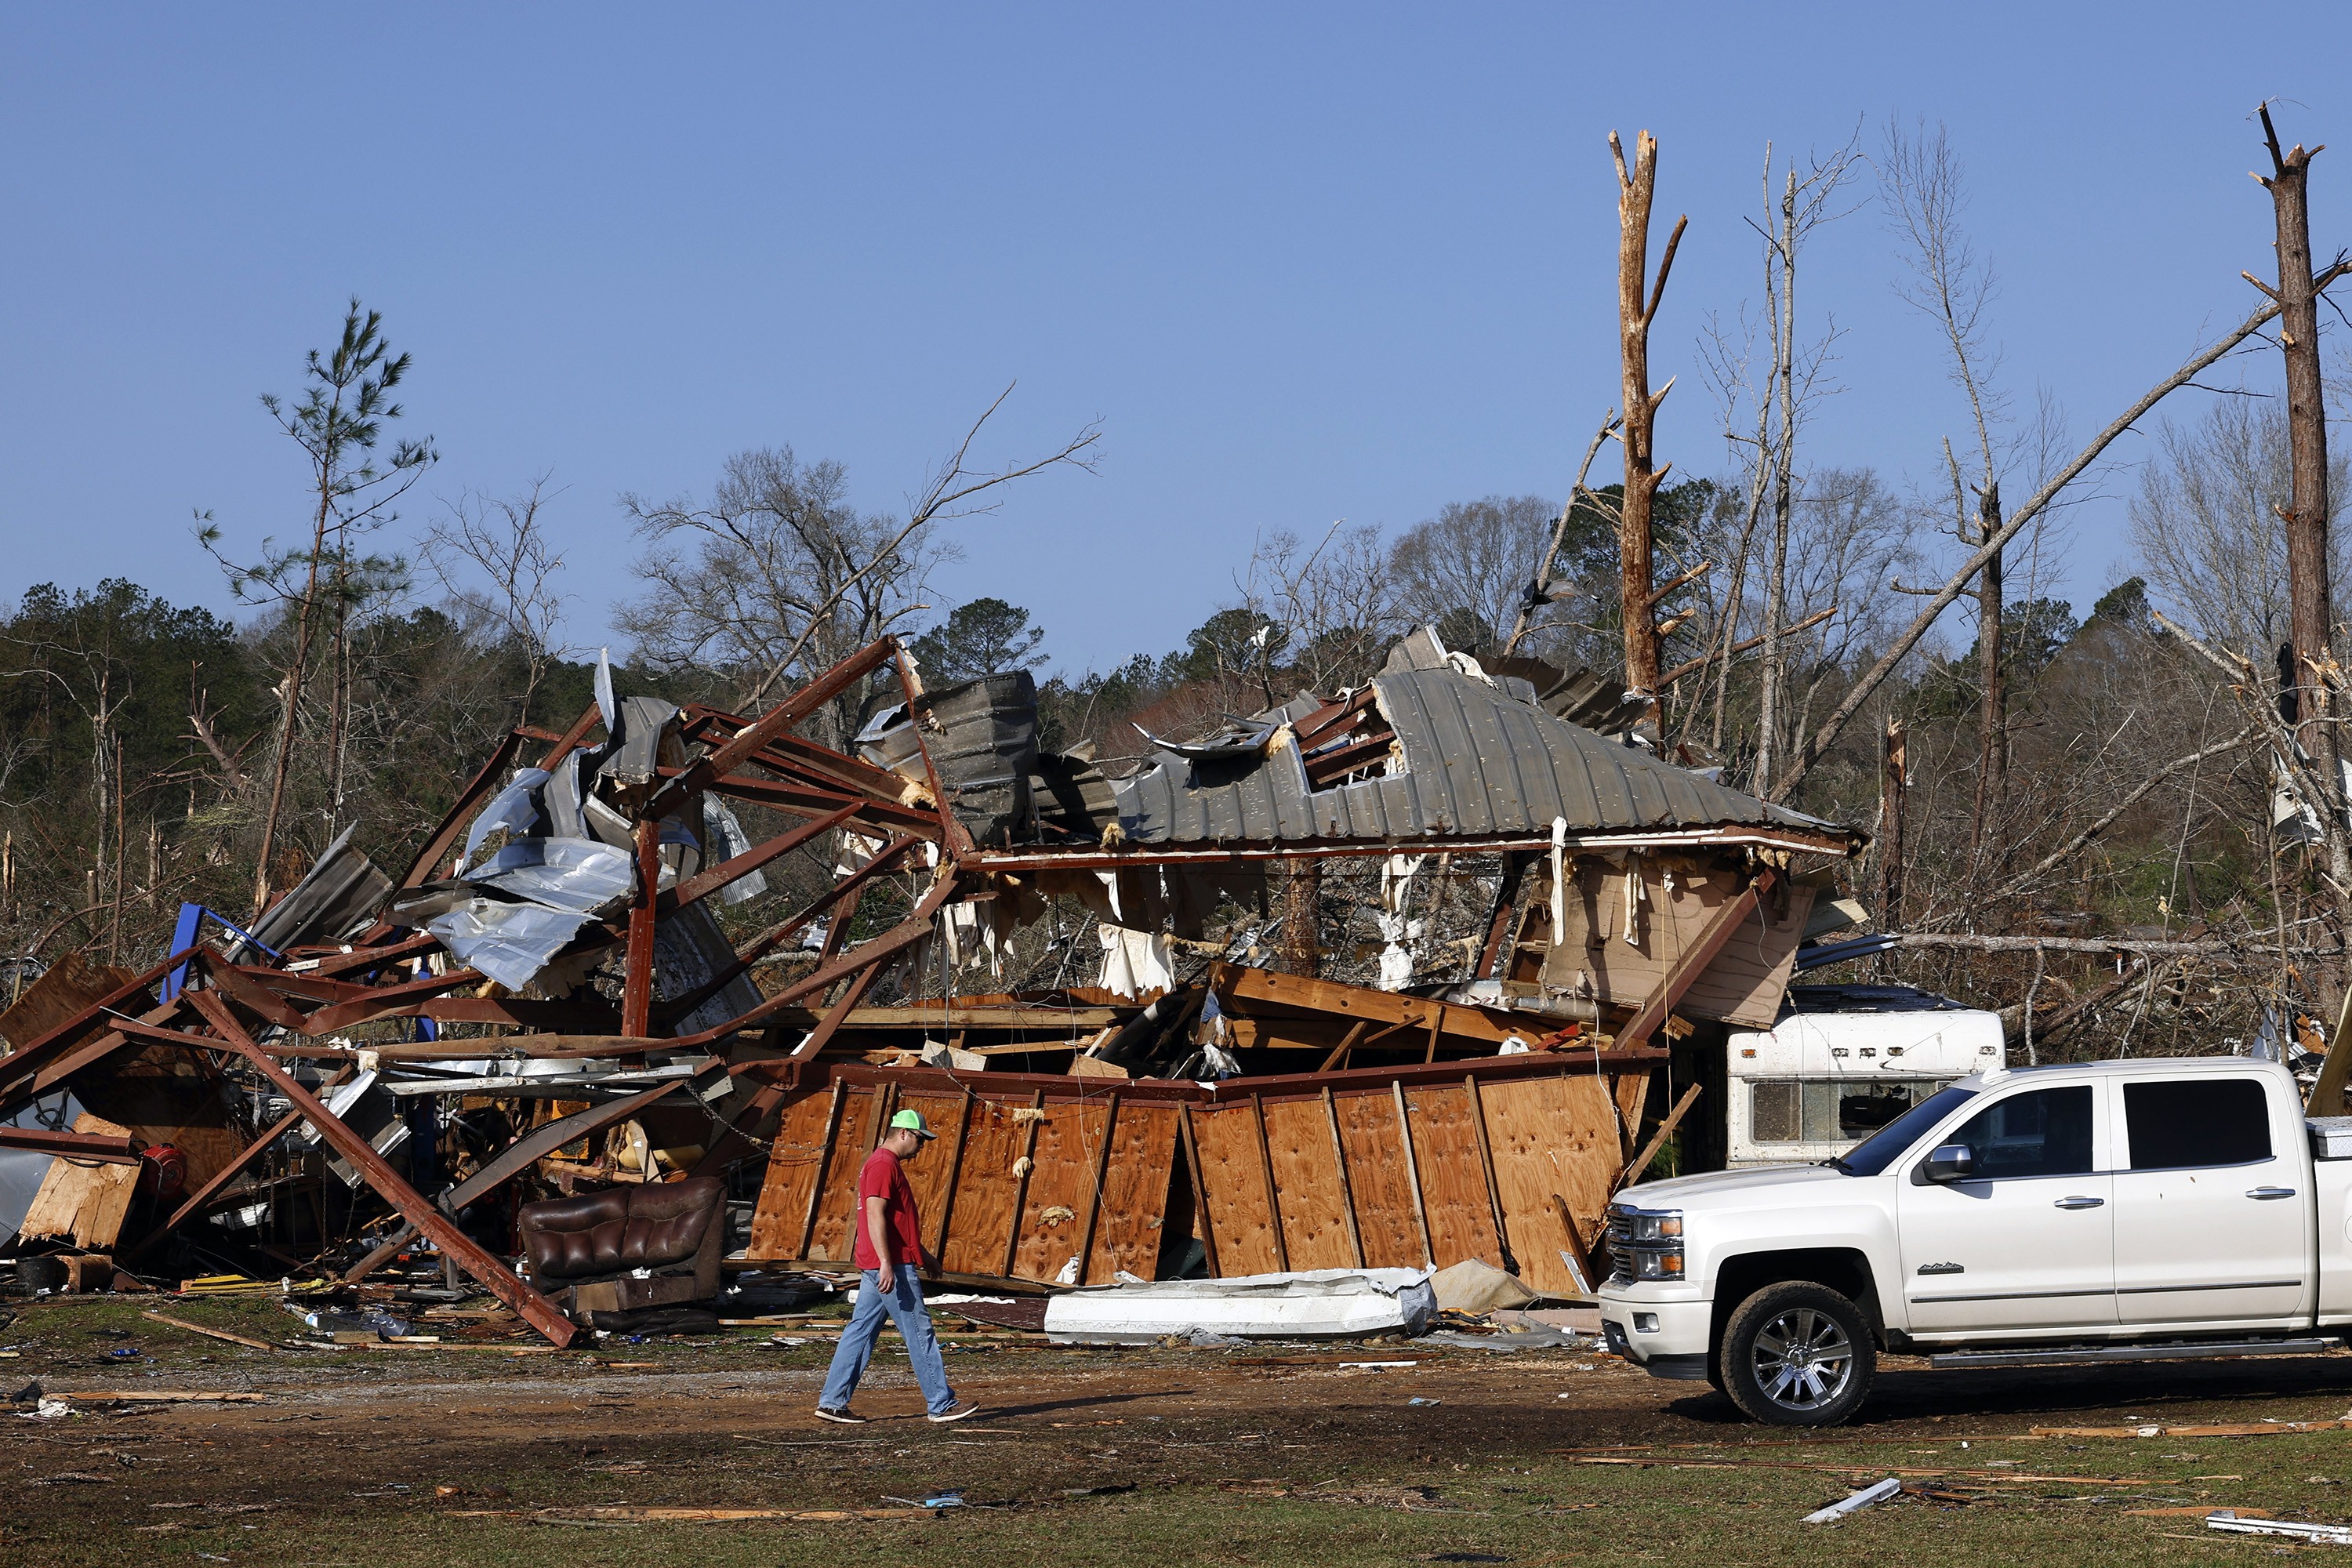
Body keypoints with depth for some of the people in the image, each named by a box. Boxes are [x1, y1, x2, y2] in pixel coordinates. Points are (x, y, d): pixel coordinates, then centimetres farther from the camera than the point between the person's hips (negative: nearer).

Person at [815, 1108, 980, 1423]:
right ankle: (942, 1404, -1)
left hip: (875, 1267, 11)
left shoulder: (887, 1164, 20)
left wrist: (922, 1255, 31)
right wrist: (886, 1263, -27)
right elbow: (875, 1215, -22)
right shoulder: (884, 1164, -13)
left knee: (861, 1332, 8)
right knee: (920, 1332, -5)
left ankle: (832, 1403, 7)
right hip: (892, 1267, -11)